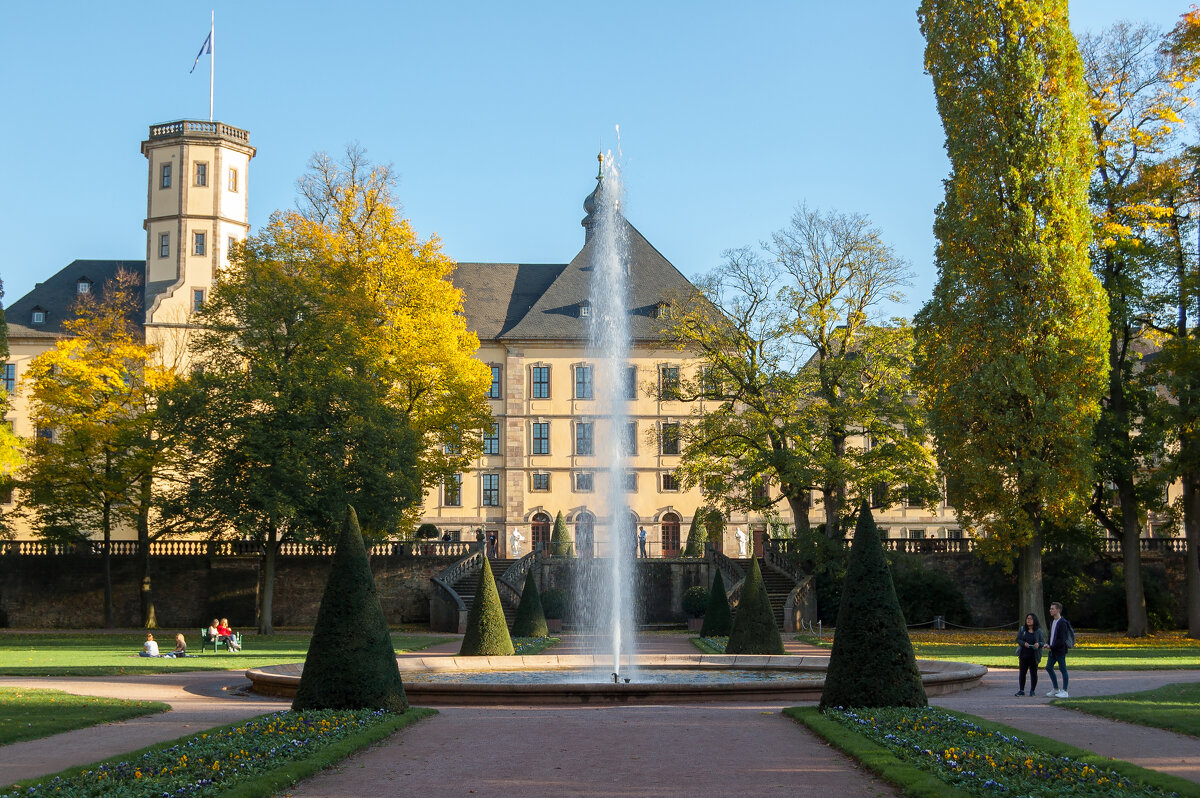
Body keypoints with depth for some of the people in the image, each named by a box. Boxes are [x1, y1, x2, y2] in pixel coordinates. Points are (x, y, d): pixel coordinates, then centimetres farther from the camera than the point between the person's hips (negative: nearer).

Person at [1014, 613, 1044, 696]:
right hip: (1023, 655, 2)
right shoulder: (1022, 629, 6)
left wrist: (1038, 644, -22)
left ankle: (1032, 690, 13)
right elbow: (1018, 639, 3)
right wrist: (1024, 643, -17)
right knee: (1022, 672, 4)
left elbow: (1043, 642, 0)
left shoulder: (1038, 631, 1)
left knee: (1033, 673, 2)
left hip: (1034, 656, -2)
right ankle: (1021, 690, 11)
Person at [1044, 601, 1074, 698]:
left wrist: (1051, 646, -16)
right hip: (1053, 650, 9)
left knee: (1062, 669, -2)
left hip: (1060, 650, -9)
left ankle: (1064, 691, 4)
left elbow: (1062, 640, -19)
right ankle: (1055, 689, 21)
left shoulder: (1062, 623, -17)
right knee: (1049, 667, 10)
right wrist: (1047, 643, 3)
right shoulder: (1052, 621, 12)